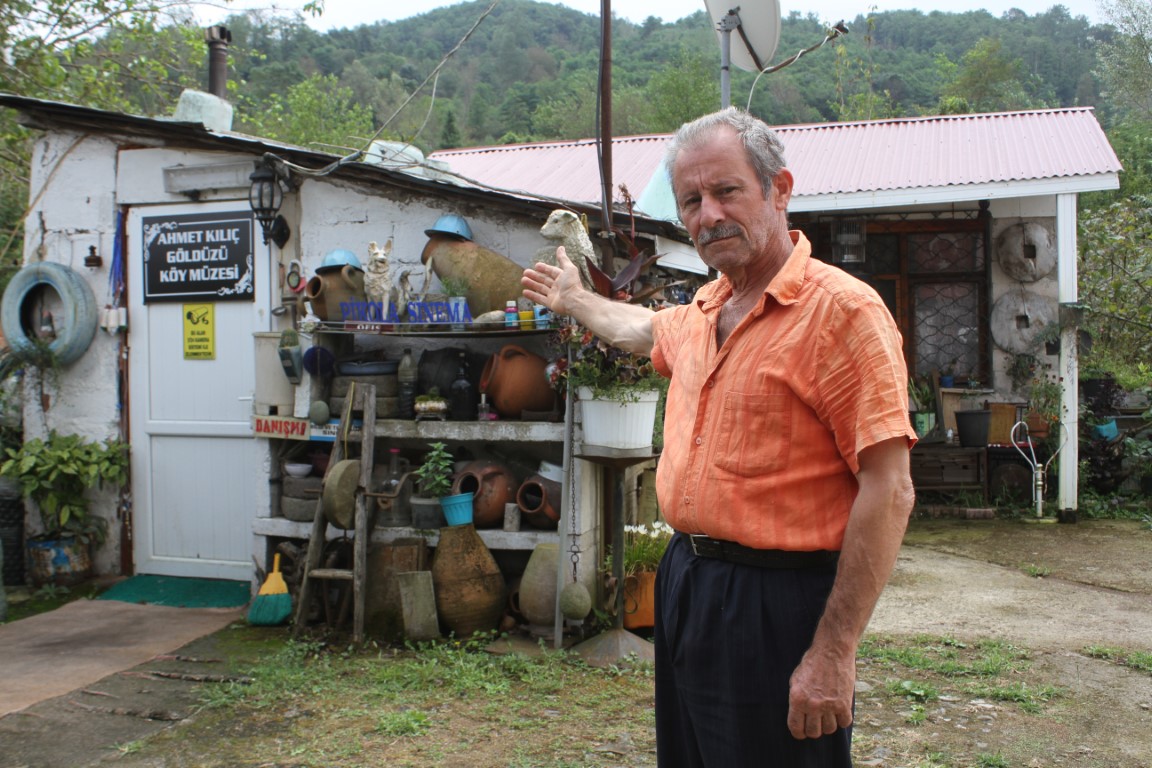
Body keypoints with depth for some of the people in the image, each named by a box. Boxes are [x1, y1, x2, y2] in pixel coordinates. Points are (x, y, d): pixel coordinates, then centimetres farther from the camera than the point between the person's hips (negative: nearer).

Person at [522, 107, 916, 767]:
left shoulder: (843, 309, -16)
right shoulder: (703, 311, 10)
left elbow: (889, 492, -20)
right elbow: (644, 329, 36)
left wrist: (834, 653, -23)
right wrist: (573, 298, 47)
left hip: (779, 605, -8)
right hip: (686, 584, 8)